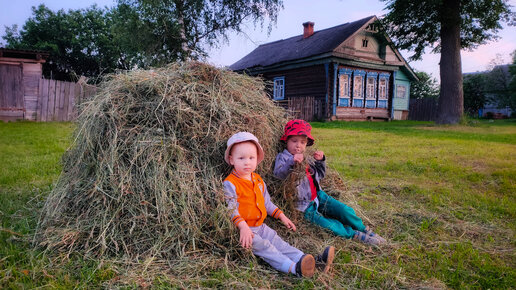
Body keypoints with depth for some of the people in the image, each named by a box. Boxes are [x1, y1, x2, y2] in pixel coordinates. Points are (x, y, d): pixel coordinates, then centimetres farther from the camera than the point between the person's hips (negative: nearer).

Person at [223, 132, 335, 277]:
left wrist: (281, 216, 19)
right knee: (264, 247, -23)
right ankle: (294, 268, -39)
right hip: (244, 230, -7)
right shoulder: (230, 184, -12)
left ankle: (313, 261, -19)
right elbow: (231, 209, -19)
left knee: (278, 242, -6)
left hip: (260, 226, 7)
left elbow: (266, 202, 24)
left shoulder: (258, 180, 14)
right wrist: (243, 226, -32)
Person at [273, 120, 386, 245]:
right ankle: (354, 234, -7)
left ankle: (365, 230, 15)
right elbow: (278, 174, -26)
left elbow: (320, 175, 22)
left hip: (318, 196, 7)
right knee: (329, 225, -24)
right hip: (304, 205, -6)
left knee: (344, 209, -4)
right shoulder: (283, 157, -5)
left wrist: (320, 161, 4)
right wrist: (292, 162, -41)